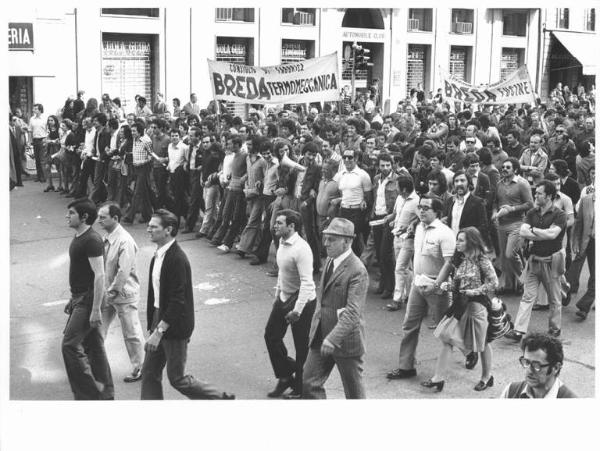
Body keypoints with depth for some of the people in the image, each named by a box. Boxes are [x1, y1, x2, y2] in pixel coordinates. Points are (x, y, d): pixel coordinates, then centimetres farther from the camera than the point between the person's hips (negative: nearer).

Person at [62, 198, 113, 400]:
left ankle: (90, 390, 0)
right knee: (93, 345, 13)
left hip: (88, 300, -10)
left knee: (70, 344, -10)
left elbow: (99, 275, -22)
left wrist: (96, 309, -25)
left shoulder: (92, 240, -18)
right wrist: (73, 299, 22)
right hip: (80, 298, 10)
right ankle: (105, 394, 22)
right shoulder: (78, 237, 13)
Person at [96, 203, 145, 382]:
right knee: (98, 328, 14)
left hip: (124, 295, -8)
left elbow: (123, 272, -24)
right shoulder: (106, 238, 2)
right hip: (107, 293, 8)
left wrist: (112, 292, -17)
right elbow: (101, 266, 11)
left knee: (132, 334, 6)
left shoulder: (125, 242, -24)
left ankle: (139, 369, 23)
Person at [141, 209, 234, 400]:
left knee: (177, 378, 2)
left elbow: (177, 301, -24)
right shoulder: (158, 256, 8)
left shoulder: (177, 259, -20)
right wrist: (153, 325, 14)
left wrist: (159, 331, -23)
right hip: (160, 319, 9)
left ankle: (221, 399, 18)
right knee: (149, 373, 10)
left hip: (175, 327, -9)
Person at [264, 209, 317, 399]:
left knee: (301, 346, 5)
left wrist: (297, 310, -30)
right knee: (271, 336, 12)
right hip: (284, 298, 9)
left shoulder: (301, 249, -25)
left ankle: (300, 389, 22)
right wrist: (277, 293, 20)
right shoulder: (282, 243, 3)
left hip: (302, 301, -9)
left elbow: (306, 283, -28)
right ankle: (285, 377, 30)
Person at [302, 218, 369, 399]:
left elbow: (353, 312, -26)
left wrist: (333, 339, -34)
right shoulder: (329, 261, 7)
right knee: (309, 384, 7)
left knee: (354, 392, 9)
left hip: (346, 341, -7)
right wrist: (315, 327, 16)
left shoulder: (357, 271, -20)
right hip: (321, 337, 8)